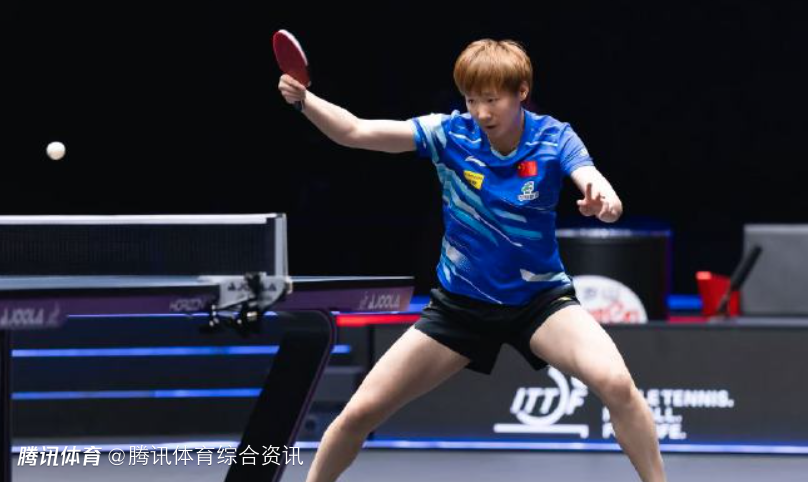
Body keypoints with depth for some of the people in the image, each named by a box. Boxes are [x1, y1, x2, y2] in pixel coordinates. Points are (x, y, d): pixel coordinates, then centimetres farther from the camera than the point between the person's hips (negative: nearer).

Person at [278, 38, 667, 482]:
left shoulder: (554, 139, -13)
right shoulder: (450, 134, -11)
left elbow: (597, 187, -28)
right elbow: (355, 132, -15)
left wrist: (603, 199, -53)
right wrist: (303, 98, -33)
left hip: (541, 299, -1)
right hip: (461, 303, 2)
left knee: (615, 383, -28)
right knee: (360, 412, -2)